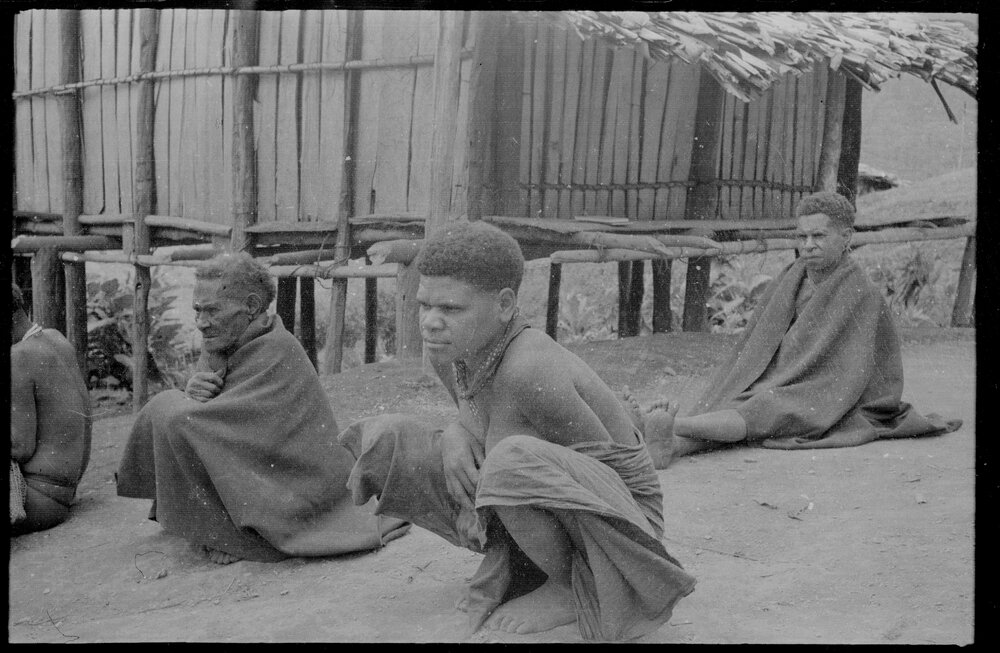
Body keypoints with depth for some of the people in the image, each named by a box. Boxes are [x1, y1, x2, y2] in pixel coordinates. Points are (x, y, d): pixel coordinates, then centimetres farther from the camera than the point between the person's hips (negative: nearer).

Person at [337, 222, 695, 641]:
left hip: (616, 518, -8)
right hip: (542, 510, 8)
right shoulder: (449, 350, -8)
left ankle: (572, 586, -10)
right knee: (379, 442, -2)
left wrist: (482, 505, -18)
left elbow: (603, 462, -21)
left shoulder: (529, 368, -31)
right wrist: (455, 437, -14)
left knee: (513, 461, -40)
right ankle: (515, 565, 8)